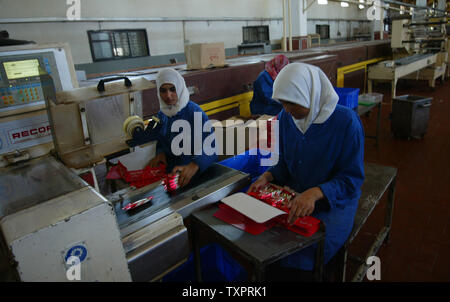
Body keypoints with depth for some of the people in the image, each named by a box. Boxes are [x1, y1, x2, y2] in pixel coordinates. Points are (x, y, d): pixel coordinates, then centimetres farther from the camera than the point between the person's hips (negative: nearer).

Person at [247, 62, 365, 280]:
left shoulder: (346, 121, -16)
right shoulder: (286, 118, 0)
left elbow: (352, 178, -14)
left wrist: (315, 193, -30)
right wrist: (267, 177, -9)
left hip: (334, 202, -4)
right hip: (294, 194, 5)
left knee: (302, 255, -25)